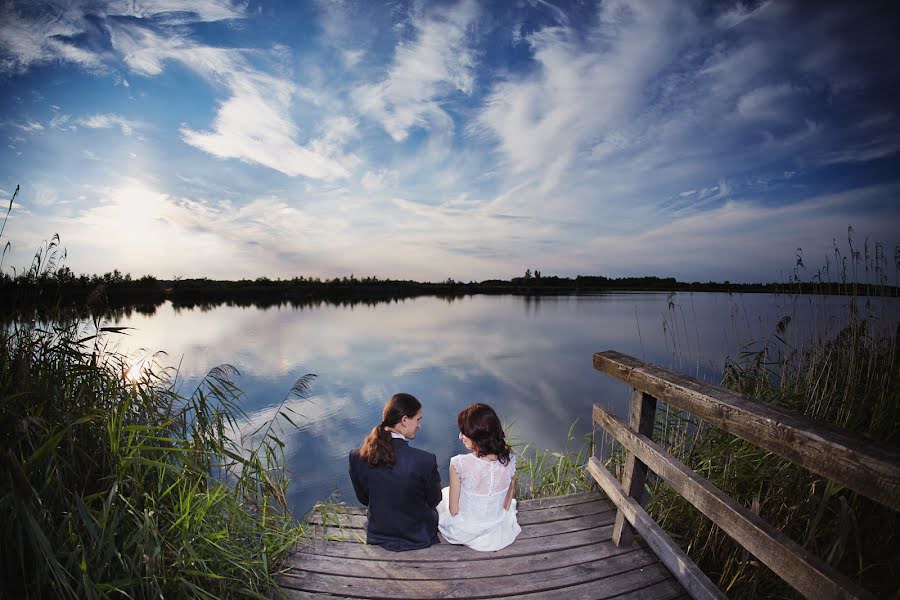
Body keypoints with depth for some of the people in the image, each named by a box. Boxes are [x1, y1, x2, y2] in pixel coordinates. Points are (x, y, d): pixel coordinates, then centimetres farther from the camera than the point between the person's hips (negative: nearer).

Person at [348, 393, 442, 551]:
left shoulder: (356, 456, -21)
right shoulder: (425, 461, -33)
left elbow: (363, 499, -4)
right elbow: (434, 500, -13)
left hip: (377, 536, 4)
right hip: (417, 537, -3)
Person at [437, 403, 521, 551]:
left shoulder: (459, 464, -30)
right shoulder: (509, 458, -19)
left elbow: (453, 510, -17)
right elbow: (511, 491, -1)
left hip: (465, 532, -4)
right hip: (498, 529, 4)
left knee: (444, 493, 27)